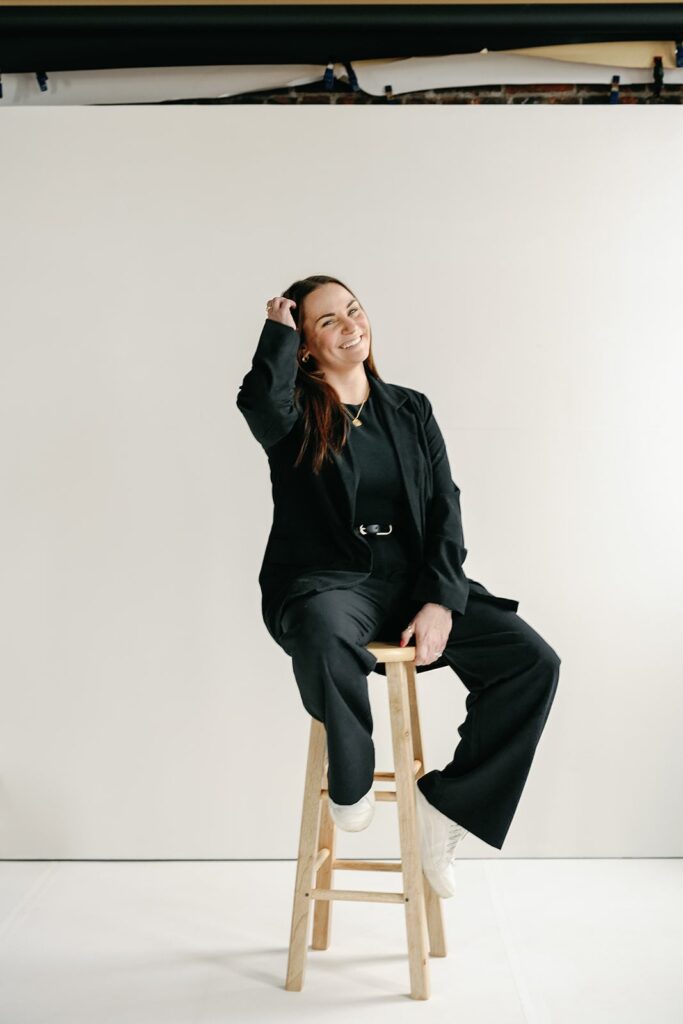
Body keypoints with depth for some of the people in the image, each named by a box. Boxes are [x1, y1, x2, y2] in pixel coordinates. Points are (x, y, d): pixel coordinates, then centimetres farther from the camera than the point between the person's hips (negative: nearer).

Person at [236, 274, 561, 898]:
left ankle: (445, 806, -3)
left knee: (535, 660, -15)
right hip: (327, 582, -4)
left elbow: (445, 507, 6)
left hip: (412, 582, 4)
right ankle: (352, 782, -11)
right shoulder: (295, 417, 3)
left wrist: (442, 600, -9)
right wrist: (278, 329, -5)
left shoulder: (411, 410, 14)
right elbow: (260, 403, -25)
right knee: (324, 636, -41)